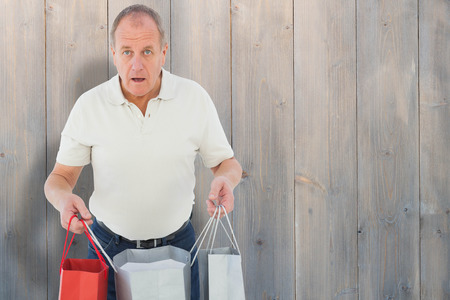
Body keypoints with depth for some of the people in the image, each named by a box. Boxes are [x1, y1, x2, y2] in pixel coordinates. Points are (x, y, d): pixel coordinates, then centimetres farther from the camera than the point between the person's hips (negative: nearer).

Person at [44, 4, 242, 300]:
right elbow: (60, 177, -1)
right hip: (110, 245, 0)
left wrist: (226, 179, -22)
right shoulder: (89, 106, -9)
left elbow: (227, 162, 2)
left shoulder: (195, 97, -8)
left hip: (177, 241, 1)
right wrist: (63, 198, -24)